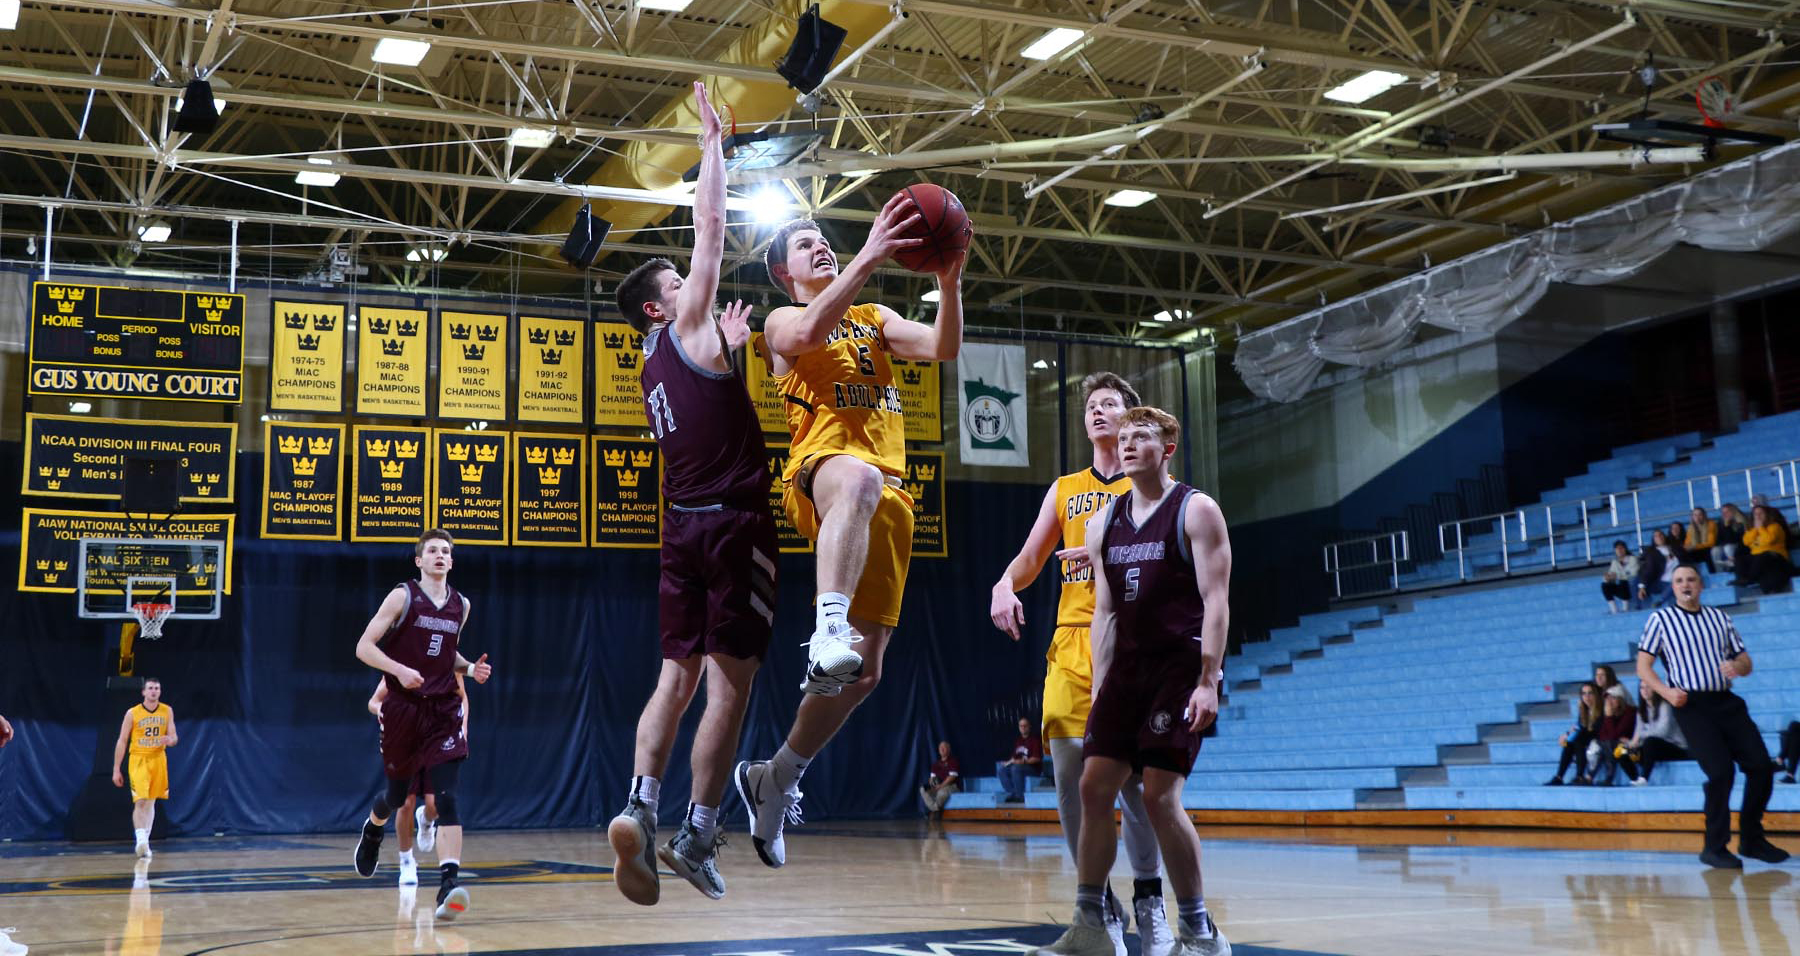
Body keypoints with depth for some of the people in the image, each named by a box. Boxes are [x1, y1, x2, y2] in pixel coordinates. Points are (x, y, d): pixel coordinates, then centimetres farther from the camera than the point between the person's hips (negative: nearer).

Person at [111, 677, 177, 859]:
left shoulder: (167, 711, 4)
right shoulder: (132, 713, -4)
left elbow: (174, 737, 5)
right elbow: (122, 741, -1)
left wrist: (170, 740, -21)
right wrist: (116, 769, -3)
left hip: (158, 759, 3)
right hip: (138, 760, -3)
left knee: (151, 803, 9)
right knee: (140, 802, -16)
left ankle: (145, 843, 16)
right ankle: (141, 841, -22)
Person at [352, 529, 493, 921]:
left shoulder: (461, 605, 10)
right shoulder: (402, 597, -4)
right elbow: (364, 646, -8)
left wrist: (470, 668, 6)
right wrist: (399, 669, -24)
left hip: (443, 711, 2)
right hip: (403, 708, -2)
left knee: (447, 798, -14)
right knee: (398, 793, 14)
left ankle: (448, 886, -23)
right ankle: (373, 829, 51)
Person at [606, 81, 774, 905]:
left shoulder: (657, 368, 16)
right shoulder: (688, 332, -3)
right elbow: (709, 226, -3)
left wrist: (726, 347, 33)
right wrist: (712, 141, 5)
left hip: (683, 525, 7)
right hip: (733, 522, -7)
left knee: (677, 676, 7)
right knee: (729, 682, -5)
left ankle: (640, 807, -10)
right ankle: (698, 836, -6)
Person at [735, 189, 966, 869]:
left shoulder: (875, 319, 27)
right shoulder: (782, 322, 12)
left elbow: (942, 349, 10)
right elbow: (811, 333, -14)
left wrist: (949, 282, -7)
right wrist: (870, 258, -22)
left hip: (887, 494, 5)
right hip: (821, 469, -5)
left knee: (863, 670, 1)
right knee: (858, 479, -46)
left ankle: (776, 779, 19)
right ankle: (828, 628, -60)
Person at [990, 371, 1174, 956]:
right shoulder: (1065, 490, 20)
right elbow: (1030, 560, 21)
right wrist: (1005, 585, -1)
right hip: (1072, 643, 3)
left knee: (1134, 775, -7)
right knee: (1069, 770, -7)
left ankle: (1148, 894, 14)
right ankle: (1099, 903, 6)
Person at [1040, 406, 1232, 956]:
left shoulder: (1195, 511, -5)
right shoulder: (1104, 523, 13)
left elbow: (1215, 600, -11)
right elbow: (1105, 612, 14)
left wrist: (1208, 681, -19)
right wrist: (1099, 688, 8)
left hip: (1181, 667, -6)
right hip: (1127, 668, 6)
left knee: (1160, 795, -12)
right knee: (1094, 787, 0)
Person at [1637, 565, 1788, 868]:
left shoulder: (1719, 616, 17)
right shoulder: (1660, 619, 5)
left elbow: (1746, 662, 18)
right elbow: (1643, 667, 3)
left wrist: (1738, 666, -7)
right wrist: (1667, 692, -15)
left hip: (1726, 703, 5)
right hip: (1691, 705, -5)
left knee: (1762, 766, -3)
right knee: (1720, 771, -16)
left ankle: (1751, 839, 15)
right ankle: (1714, 848, -2)